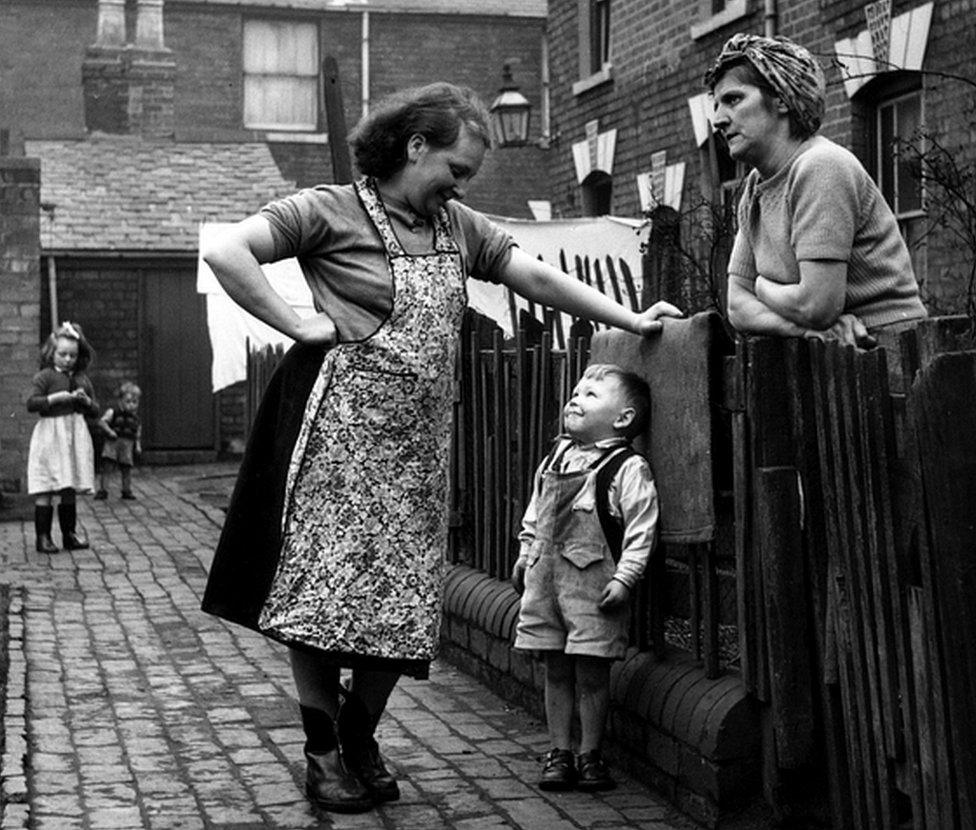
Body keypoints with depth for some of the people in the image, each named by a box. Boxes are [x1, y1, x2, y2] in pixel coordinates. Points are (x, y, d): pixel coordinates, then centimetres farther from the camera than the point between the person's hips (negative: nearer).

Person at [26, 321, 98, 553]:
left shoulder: (82, 380, 12)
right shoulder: (44, 377, -3)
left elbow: (95, 410, 15)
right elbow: (31, 403, -13)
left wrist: (86, 400, -5)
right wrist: (55, 398, -20)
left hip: (76, 436, 5)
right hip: (50, 436, -5)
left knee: (70, 489, 10)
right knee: (45, 490, -5)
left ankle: (69, 534, 17)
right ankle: (43, 537, -1)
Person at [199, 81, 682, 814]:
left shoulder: (460, 228, 13)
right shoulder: (328, 212, -6)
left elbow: (536, 278, 13)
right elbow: (226, 253, -14)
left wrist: (631, 321, 9)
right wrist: (297, 324, -15)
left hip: (417, 446, 6)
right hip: (339, 432, -5)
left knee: (405, 603, 4)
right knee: (323, 589, -2)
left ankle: (361, 737, 23)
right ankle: (323, 748, 12)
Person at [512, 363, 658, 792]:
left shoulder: (629, 468, -8)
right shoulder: (555, 460, 13)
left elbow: (640, 530, -12)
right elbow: (534, 515, 23)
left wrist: (624, 578, -17)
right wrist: (524, 556, 19)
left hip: (593, 581, -6)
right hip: (545, 576, 6)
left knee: (591, 674, 1)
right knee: (556, 671, 11)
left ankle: (589, 755, 13)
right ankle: (559, 753, 19)